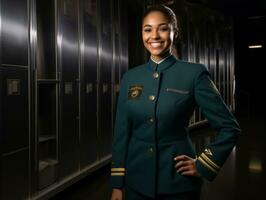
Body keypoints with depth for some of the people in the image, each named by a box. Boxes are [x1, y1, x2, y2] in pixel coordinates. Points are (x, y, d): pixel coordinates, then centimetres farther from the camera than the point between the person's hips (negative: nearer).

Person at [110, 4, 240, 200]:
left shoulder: (194, 73, -9)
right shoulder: (130, 77, 2)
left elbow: (230, 127, -4)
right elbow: (121, 133, 3)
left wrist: (203, 165, -6)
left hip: (178, 182, -3)